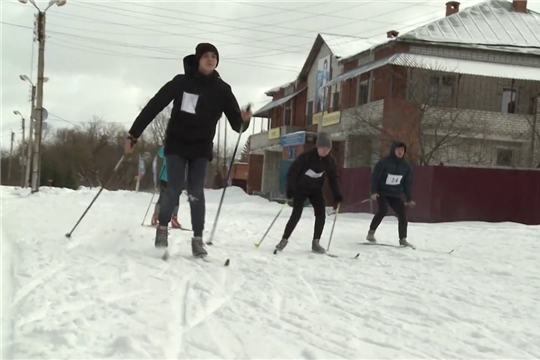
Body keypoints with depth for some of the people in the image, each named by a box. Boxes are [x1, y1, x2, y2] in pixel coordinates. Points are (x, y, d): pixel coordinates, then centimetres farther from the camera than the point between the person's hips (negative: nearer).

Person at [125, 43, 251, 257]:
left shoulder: (222, 89, -2)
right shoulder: (181, 82, -7)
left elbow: (236, 123, -4)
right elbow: (154, 106, -5)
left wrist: (244, 121, -29)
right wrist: (134, 134, -8)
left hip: (201, 148, 1)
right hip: (176, 145, -1)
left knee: (196, 193, -5)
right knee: (174, 189, -7)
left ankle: (198, 239, 3)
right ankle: (162, 227, 16)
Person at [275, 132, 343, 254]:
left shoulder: (330, 161, -9)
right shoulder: (306, 157, -24)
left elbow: (333, 179, 2)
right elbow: (292, 172, -20)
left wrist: (337, 196, -5)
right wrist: (290, 189, -28)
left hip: (316, 190, 5)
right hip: (300, 189, -4)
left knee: (321, 214, -8)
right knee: (296, 214, -13)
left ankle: (316, 243, 2)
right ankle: (284, 240, 0)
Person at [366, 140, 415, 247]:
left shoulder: (406, 166, 3)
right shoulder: (384, 162, -11)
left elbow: (407, 183, 11)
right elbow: (375, 177, -10)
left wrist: (409, 198, 11)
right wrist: (374, 192, -18)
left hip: (396, 195, 5)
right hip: (382, 192, -4)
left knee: (403, 215, -5)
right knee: (383, 210, -27)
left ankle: (403, 239, 8)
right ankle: (371, 232, -15)